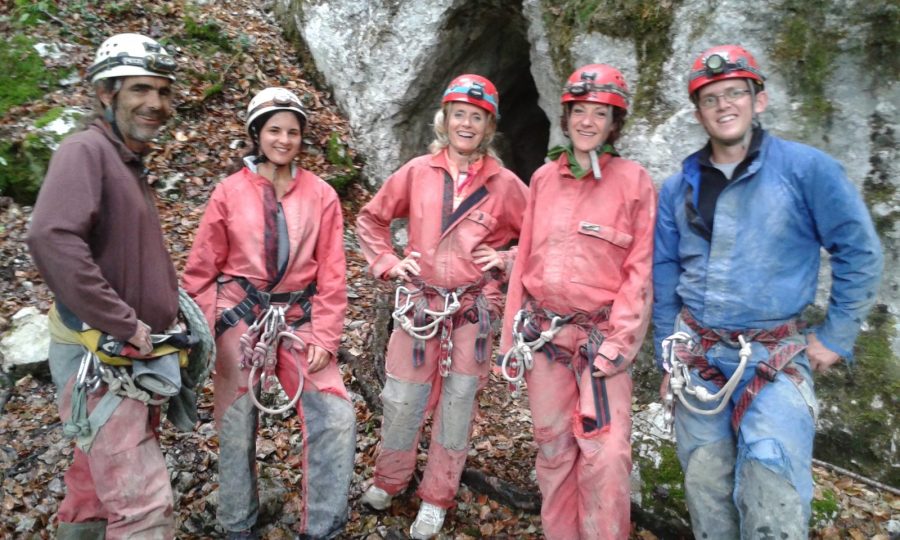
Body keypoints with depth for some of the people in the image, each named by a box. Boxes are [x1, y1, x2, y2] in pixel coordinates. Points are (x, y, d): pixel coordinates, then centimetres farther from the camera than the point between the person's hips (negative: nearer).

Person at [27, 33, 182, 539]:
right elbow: (52, 240, -31)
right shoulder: (86, 150, -14)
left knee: (101, 483, 24)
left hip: (134, 355, 9)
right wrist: (125, 325, -27)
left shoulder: (132, 163, 15)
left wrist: (172, 304, 11)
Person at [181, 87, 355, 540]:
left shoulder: (321, 195, 1)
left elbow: (331, 274, 0)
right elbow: (202, 269, 2)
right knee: (236, 427, 9)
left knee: (336, 418, -8)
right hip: (239, 317, 0)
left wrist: (324, 336, -6)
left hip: (298, 318, 1)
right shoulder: (229, 192, -1)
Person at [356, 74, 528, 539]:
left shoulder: (504, 185, -2)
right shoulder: (417, 172, 1)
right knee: (402, 399, 7)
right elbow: (370, 218, 12)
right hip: (419, 304, 1)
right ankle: (388, 480, 34)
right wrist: (388, 263, 2)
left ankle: (436, 500, 28)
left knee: (457, 404, 9)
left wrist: (507, 260, -5)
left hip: (473, 309, 0)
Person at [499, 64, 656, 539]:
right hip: (542, 333, 4)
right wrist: (512, 335, 9)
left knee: (606, 455, -7)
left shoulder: (634, 181, -4)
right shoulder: (543, 178, 6)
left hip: (601, 334, -3)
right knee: (553, 447, 13)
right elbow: (525, 259, 9)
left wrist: (618, 341, -14)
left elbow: (640, 269, -6)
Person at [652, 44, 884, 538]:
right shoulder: (677, 190, 5)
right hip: (697, 358, 4)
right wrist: (667, 357, 9)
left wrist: (836, 336, -2)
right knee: (707, 493, 12)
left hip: (775, 358, -3)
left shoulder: (806, 169, -5)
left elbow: (859, 253, -1)